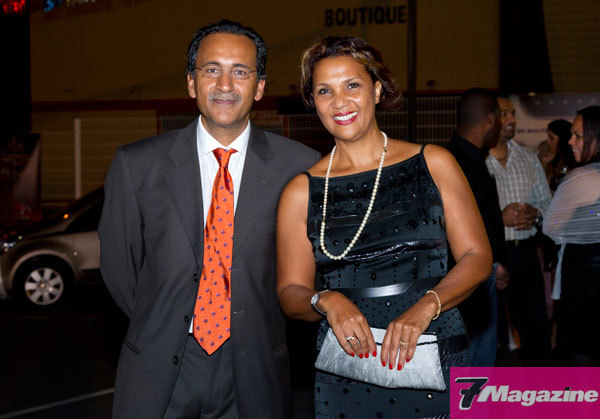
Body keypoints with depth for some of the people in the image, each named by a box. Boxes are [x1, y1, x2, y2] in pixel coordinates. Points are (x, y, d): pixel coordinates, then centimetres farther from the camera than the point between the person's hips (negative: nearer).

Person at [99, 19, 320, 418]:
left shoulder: (299, 166, -6)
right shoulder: (136, 164, -4)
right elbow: (118, 265, 5)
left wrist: (260, 328, 6)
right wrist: (159, 328, 9)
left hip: (253, 372, 0)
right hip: (159, 369, 0)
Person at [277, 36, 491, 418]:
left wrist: (424, 307, -17)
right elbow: (290, 293, 4)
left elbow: (477, 256, 0)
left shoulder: (434, 164, 3)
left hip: (436, 362, 0)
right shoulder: (301, 193, 4)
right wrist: (326, 300, -18)